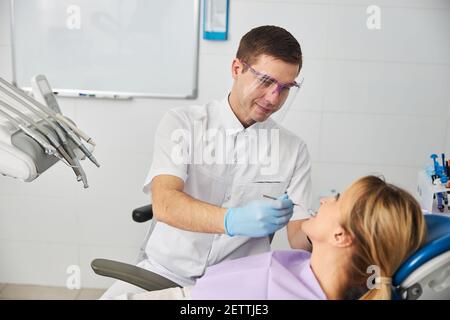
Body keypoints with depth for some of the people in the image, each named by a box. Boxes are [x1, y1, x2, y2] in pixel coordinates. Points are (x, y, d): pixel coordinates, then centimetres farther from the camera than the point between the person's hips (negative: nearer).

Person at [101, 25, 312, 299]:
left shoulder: (295, 151, 1)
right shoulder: (182, 123, -5)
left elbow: (298, 236, -1)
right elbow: (164, 204, -19)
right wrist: (234, 220, -36)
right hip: (166, 271, -2)